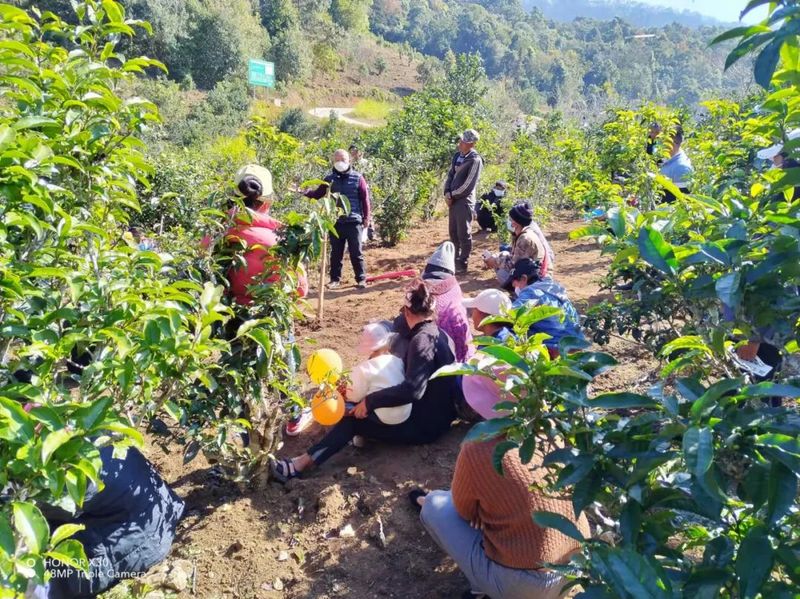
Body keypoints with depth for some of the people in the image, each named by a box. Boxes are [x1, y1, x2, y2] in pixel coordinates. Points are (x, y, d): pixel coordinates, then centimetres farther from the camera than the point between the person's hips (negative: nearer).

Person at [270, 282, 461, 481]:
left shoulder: (422, 339, -23)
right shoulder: (439, 333, 7)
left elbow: (412, 390, -36)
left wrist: (370, 400, -26)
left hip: (424, 425, -9)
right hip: (438, 416, 9)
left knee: (354, 418, -6)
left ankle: (303, 464, -4)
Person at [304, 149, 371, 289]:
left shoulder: (357, 178, 1)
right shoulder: (329, 178, 7)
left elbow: (365, 198, 2)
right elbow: (318, 194, 9)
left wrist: (366, 217, -1)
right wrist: (307, 192, -10)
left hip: (354, 222, -2)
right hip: (335, 222, 2)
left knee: (356, 253, 2)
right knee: (336, 253, 9)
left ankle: (361, 279, 11)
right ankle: (335, 279, 19)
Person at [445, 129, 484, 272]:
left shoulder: (475, 160, -14)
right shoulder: (457, 156, 10)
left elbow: (468, 185, -17)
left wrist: (452, 195, -9)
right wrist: (447, 193, -3)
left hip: (465, 201, -8)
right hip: (454, 200, 8)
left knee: (464, 234, 0)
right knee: (453, 233, 16)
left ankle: (462, 264, 9)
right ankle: (455, 260, 30)